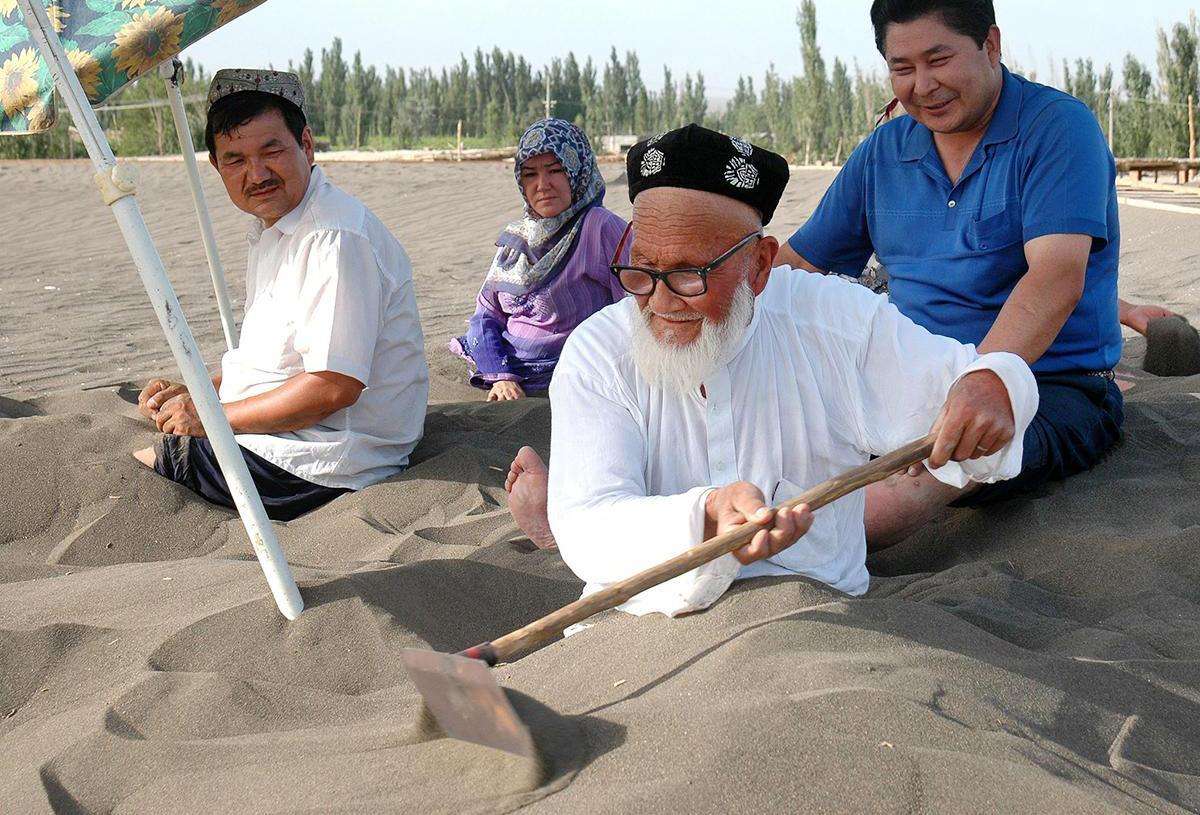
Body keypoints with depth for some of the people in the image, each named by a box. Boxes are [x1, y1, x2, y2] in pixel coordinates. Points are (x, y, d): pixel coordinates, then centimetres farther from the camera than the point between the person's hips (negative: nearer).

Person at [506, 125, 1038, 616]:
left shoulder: (836, 319, 1)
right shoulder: (597, 353, -4)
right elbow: (587, 532, -15)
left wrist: (989, 385, -16)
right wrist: (703, 518, -33)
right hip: (643, 623, -2)